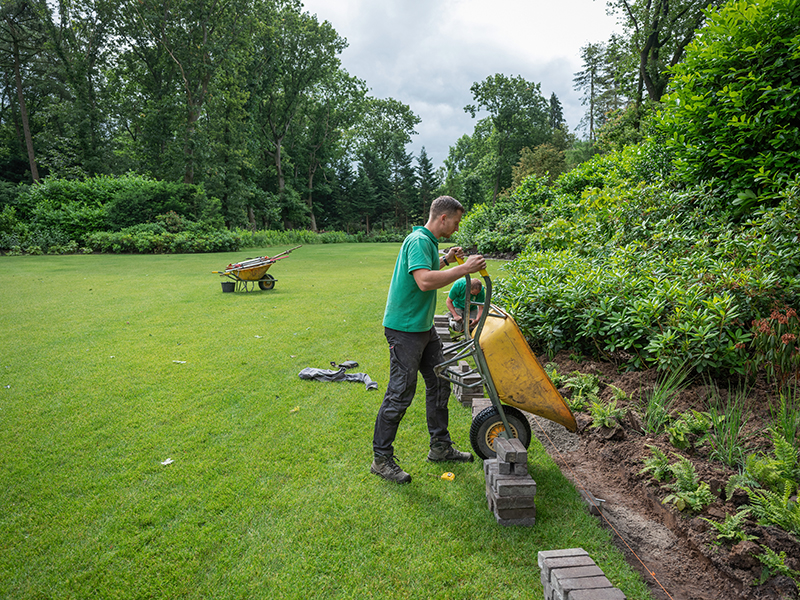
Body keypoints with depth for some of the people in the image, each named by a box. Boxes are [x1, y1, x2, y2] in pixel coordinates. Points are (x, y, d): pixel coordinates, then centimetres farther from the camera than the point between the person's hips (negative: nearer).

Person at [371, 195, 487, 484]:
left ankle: (440, 447, 29)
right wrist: (464, 268, -25)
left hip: (424, 326, 10)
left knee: (439, 384, 15)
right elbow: (425, 282, -32)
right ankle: (381, 459, 12)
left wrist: (445, 260, 17)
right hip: (404, 328, -10)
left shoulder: (429, 241, 13)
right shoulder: (418, 240, -18)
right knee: (400, 394, -3)